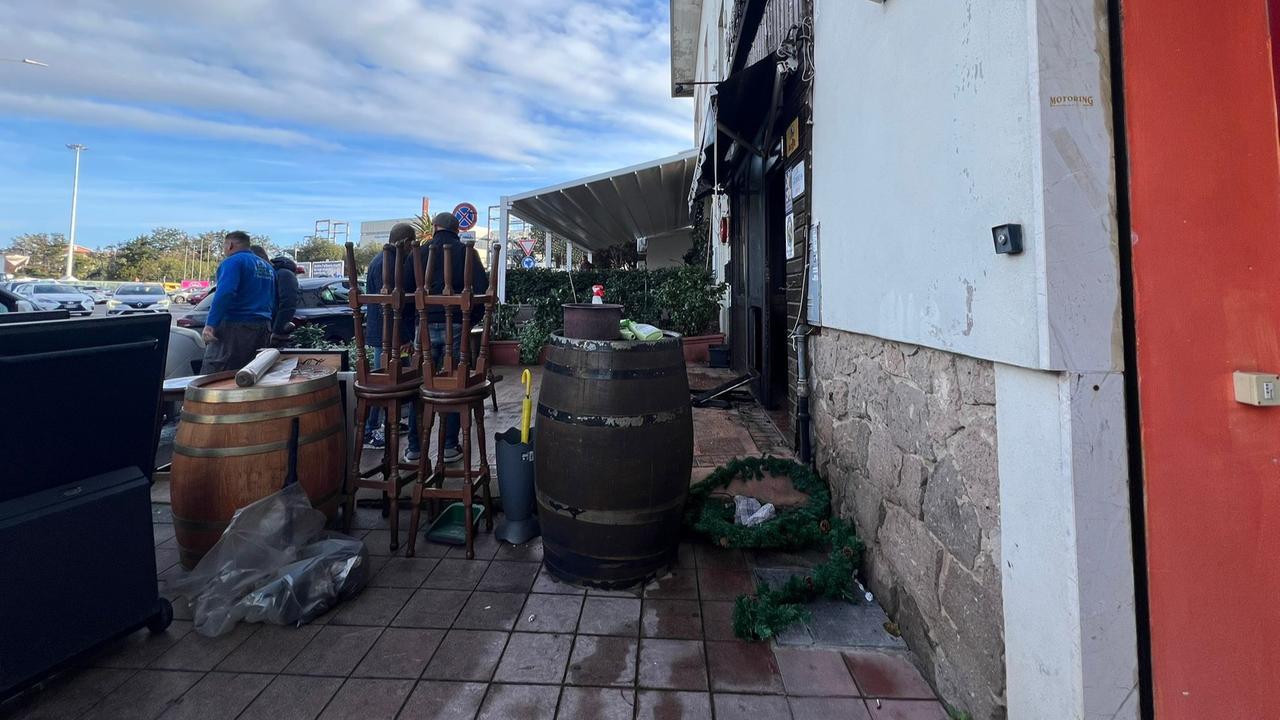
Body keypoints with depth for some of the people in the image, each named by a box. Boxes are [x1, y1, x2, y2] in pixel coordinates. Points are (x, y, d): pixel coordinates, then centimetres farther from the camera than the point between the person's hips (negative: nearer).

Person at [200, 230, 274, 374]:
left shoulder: (233, 262, -6)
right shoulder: (267, 266, 20)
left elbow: (224, 294, -21)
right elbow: (273, 300, 23)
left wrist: (210, 324, -21)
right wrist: (272, 329, 26)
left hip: (235, 326, -8)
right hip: (263, 328, 8)